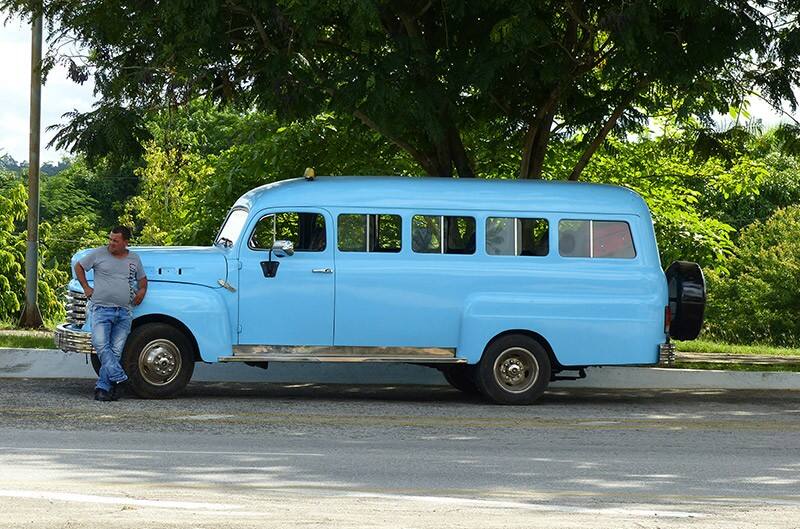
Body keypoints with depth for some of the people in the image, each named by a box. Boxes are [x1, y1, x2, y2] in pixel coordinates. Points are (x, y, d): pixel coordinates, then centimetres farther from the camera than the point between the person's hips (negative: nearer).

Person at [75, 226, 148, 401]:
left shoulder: (134, 259, 14)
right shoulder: (99, 254, 4)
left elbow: (142, 278, 30)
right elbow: (79, 266, 14)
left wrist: (142, 290, 10)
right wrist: (86, 288, 7)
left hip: (124, 313, 3)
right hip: (101, 308, -3)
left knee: (116, 350, -2)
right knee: (101, 345, -21)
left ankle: (103, 387, 1)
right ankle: (119, 378, -16)